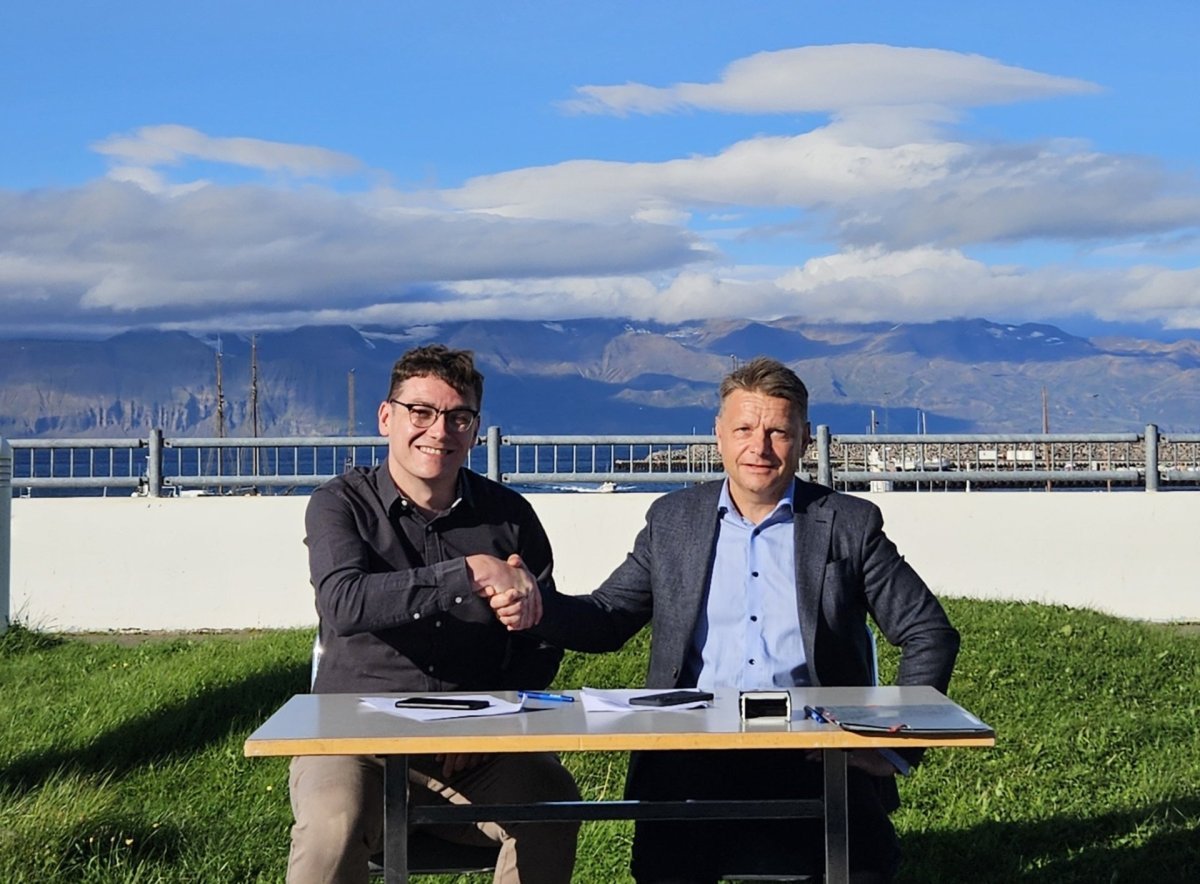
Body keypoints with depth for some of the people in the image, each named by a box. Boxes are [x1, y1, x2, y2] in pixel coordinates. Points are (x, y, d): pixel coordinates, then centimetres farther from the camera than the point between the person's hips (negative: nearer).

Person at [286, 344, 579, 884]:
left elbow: (542, 642, 13)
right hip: (357, 739, -2)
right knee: (332, 825, -34)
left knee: (552, 801, -27)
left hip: (475, 752, 2)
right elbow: (346, 604, -19)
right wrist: (472, 573, -25)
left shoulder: (509, 515, 9)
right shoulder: (341, 504, 2)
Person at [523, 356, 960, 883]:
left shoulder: (849, 524, 10)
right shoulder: (673, 520, 16)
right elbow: (605, 620, 14)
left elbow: (931, 635, 9)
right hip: (693, 748, 1)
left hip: (813, 747, -1)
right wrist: (535, 605, -7)